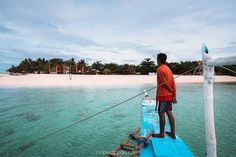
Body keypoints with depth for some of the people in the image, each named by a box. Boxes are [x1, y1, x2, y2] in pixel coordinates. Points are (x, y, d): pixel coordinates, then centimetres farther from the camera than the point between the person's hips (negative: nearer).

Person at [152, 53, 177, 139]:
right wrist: (174, 95, 10)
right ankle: (172, 133, 21)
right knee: (169, 113, 12)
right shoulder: (168, 68, 13)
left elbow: (165, 83, -18)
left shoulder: (159, 69, -12)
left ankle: (161, 134, 12)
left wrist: (171, 91, -3)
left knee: (161, 113, 1)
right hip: (169, 95, 8)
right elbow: (173, 83, 9)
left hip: (162, 95, -8)